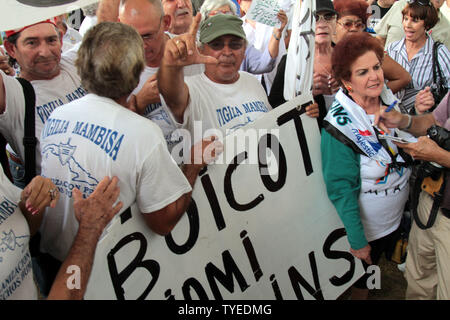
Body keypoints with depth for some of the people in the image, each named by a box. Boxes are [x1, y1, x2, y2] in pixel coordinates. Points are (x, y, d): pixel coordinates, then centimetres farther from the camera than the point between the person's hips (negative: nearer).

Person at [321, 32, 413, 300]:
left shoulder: (390, 101, -6)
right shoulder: (339, 125, -26)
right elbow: (341, 188, -23)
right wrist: (357, 241, -21)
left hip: (398, 216, 6)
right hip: (366, 226, -6)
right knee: (364, 278, 16)